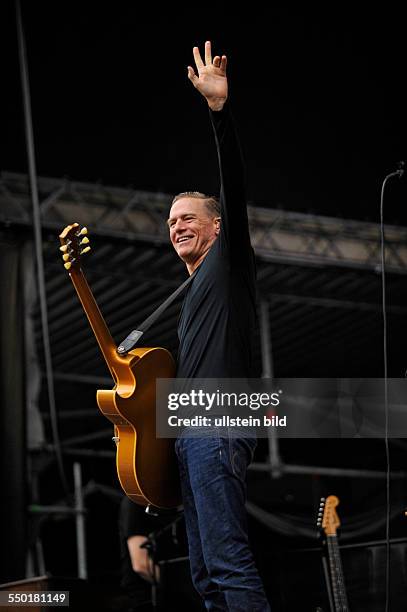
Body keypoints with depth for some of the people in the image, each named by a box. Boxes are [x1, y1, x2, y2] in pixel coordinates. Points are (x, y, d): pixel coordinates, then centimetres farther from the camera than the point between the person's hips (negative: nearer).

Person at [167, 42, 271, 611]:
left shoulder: (229, 260, 6)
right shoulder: (194, 292, 29)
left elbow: (234, 184, -10)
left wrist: (219, 108, -20)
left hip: (217, 425, -10)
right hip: (188, 432, 10)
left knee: (227, 563, -20)